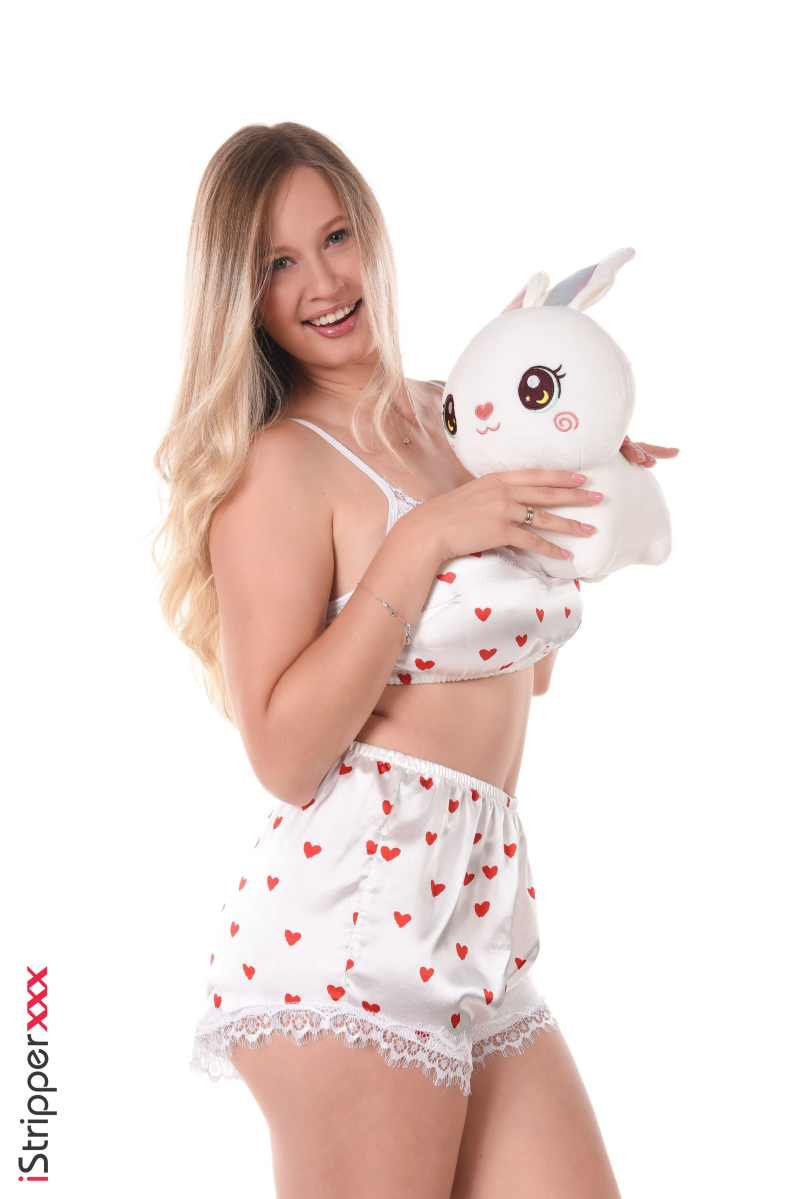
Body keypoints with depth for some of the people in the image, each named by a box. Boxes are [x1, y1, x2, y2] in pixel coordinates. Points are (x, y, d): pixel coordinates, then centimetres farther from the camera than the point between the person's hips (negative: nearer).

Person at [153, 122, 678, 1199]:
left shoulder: (452, 421, 13)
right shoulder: (278, 466, -8)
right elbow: (284, 756, -18)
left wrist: (579, 490, 14)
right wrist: (421, 539, -19)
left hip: (486, 923, 7)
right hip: (352, 917, -7)